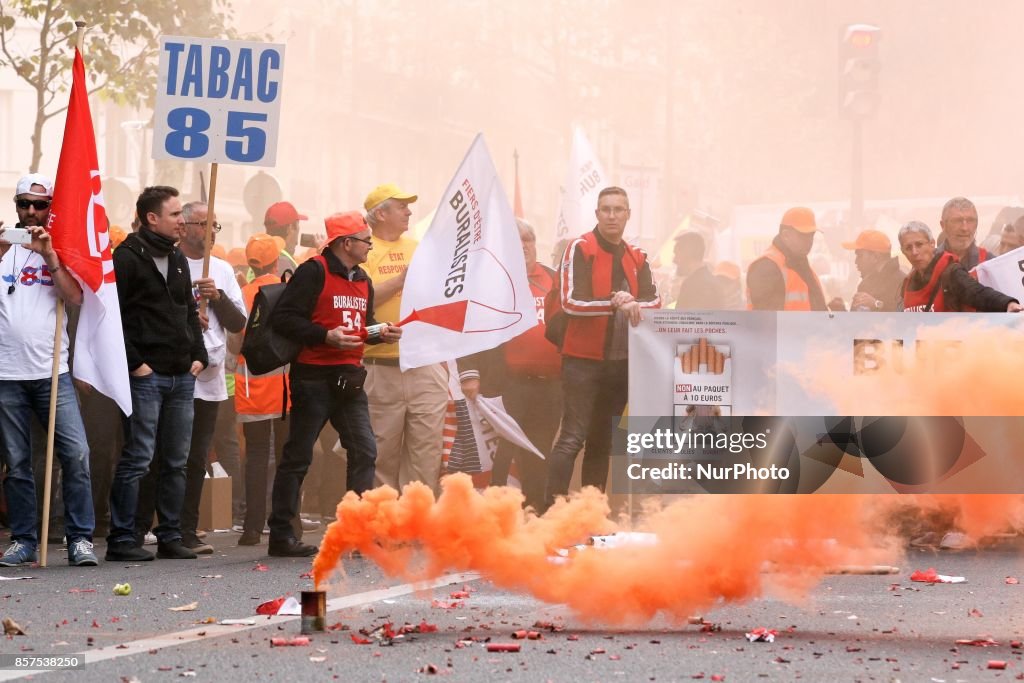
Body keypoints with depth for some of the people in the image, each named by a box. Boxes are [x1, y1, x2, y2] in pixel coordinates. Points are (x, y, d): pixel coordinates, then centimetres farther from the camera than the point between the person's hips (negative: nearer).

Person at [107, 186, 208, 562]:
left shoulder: (178, 259, 17)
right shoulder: (127, 257, -8)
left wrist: (198, 355, 11)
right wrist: (134, 363, -16)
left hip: (181, 376, 8)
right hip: (145, 376, -8)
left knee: (176, 460, 9)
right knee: (137, 457, -8)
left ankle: (170, 536, 16)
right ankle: (121, 540, -4)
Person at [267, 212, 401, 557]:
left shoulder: (362, 281, 16)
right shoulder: (314, 273, -11)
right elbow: (284, 318, -17)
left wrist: (382, 333, 4)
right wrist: (326, 336, -23)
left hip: (348, 378, 8)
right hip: (313, 377, -8)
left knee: (364, 451, 2)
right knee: (298, 456, -2)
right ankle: (280, 535, 3)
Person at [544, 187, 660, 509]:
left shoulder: (636, 258, 12)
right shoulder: (580, 250, -6)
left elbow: (654, 301, 3)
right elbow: (570, 302, -17)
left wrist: (631, 303, -18)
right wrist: (615, 303, -26)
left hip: (621, 361, 6)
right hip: (583, 361, -6)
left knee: (602, 441, 11)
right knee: (572, 438, -11)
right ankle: (552, 508, -13)